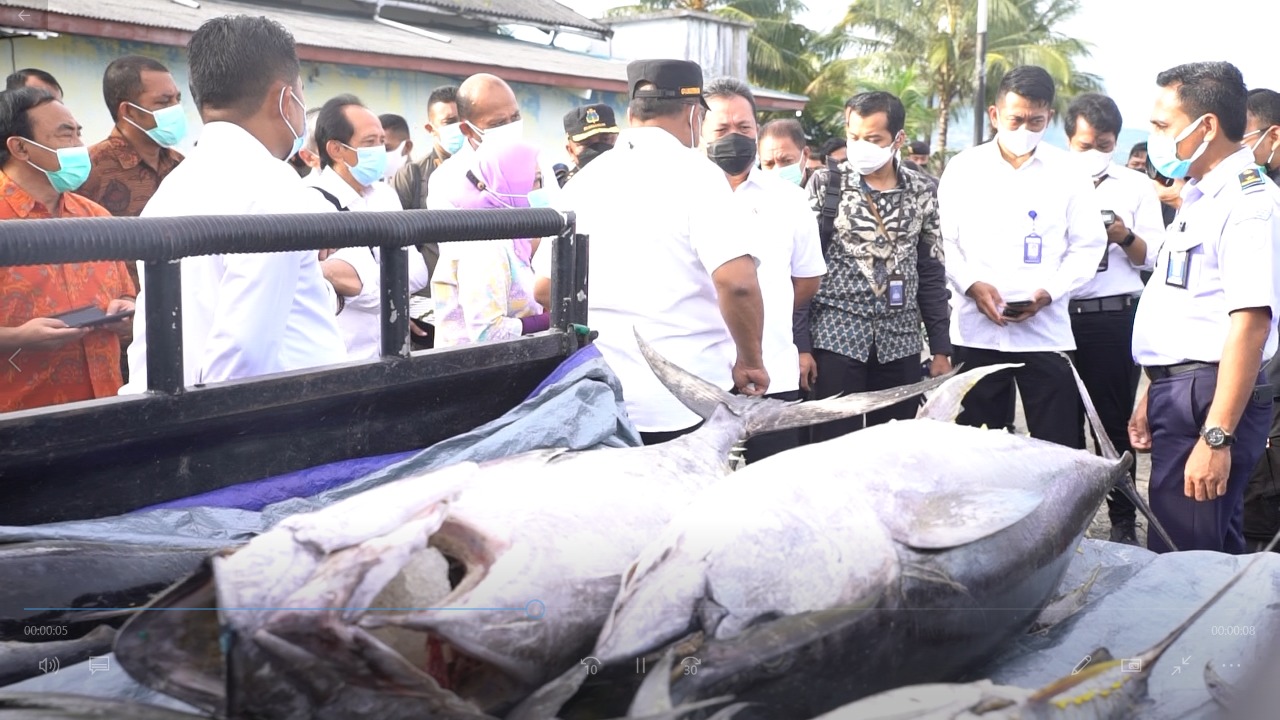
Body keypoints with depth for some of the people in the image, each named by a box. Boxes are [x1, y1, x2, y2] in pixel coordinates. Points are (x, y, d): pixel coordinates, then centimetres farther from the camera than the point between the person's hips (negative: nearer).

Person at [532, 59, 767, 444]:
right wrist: (751, 361, -5)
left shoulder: (585, 179, 7)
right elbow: (737, 282, -20)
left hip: (600, 402, 5)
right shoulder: (694, 173, -9)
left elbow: (546, 288, 12)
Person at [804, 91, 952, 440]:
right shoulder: (825, 184, -2)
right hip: (836, 338, -3)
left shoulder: (921, 190, 6)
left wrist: (941, 347, 7)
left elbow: (931, 273, 10)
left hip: (900, 343, 3)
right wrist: (800, 344, -9)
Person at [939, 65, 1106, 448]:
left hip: (1046, 328, 0)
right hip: (978, 329, 0)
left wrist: (1048, 292, -12)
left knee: (1058, 446, 0)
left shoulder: (1069, 173, 4)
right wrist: (972, 285, -13)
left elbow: (1087, 246, 4)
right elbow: (944, 241, 4)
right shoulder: (963, 169, 5)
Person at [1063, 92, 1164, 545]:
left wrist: (1125, 237, -17)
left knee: (1114, 421, 4)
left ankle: (1123, 519, 17)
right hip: (1060, 315, 1)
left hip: (1114, 316, -1)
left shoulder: (1137, 187, 6)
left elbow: (1152, 257, 2)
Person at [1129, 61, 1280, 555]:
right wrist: (1154, 397, 23)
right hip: (1178, 395, 10)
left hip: (1208, 400, -10)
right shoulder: (1200, 196, 17)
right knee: (1215, 558, 17)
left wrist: (1217, 436, -26)